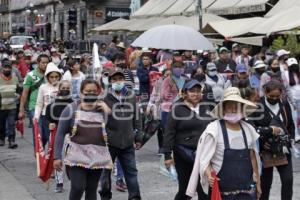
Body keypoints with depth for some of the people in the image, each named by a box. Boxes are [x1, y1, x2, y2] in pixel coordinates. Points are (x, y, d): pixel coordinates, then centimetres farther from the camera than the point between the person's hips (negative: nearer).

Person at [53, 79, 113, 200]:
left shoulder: (102, 109, 5)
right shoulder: (71, 109, -1)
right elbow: (60, 134, -1)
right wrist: (57, 157, -7)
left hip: (97, 157, 3)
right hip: (77, 156, -2)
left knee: (92, 190, 8)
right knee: (78, 188, -13)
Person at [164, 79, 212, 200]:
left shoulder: (205, 109, 10)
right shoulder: (177, 108, -4)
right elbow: (169, 132, -7)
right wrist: (167, 155, -11)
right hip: (183, 154, -3)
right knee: (184, 189, 7)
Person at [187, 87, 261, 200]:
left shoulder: (248, 129, 7)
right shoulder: (214, 129, -8)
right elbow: (204, 159, -10)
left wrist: (257, 182, 19)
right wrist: (209, 175, -28)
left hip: (247, 190, 4)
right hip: (221, 190, -3)